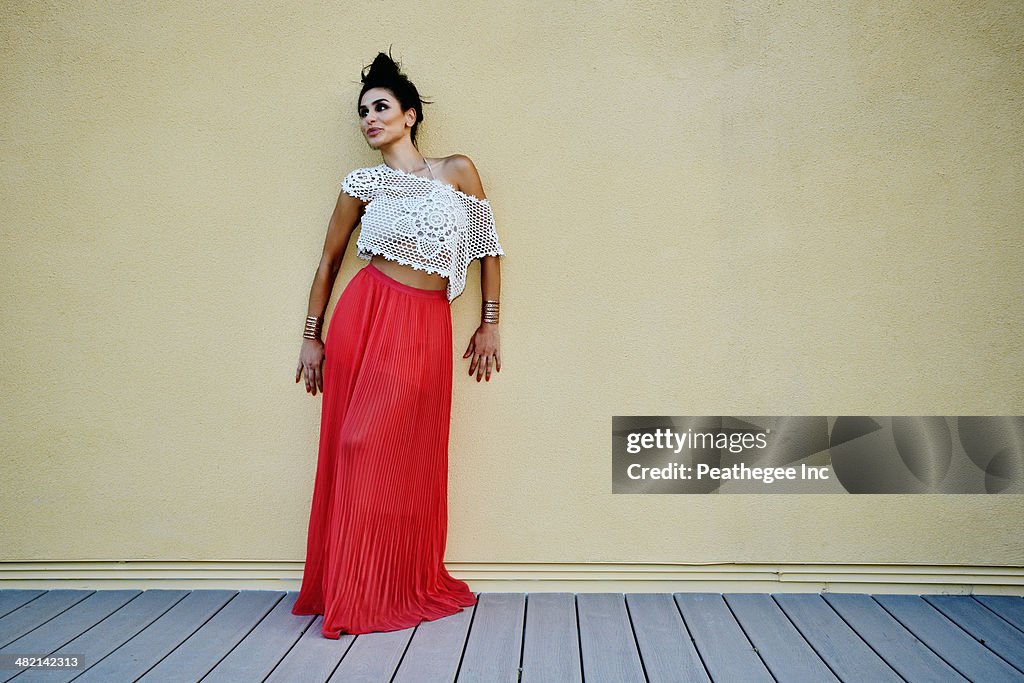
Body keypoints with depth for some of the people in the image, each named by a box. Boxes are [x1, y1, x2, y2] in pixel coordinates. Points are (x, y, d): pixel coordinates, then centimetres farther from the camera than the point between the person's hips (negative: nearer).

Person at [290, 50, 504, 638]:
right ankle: (353, 596, 13)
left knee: (413, 458, 2)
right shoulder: (362, 185, 7)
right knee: (359, 448, -1)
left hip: (428, 329, 0)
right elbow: (329, 260, 14)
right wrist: (312, 336, 12)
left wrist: (489, 324, 7)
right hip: (366, 317, 0)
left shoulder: (457, 170, 6)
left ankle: (410, 587, 17)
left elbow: (489, 246, 11)